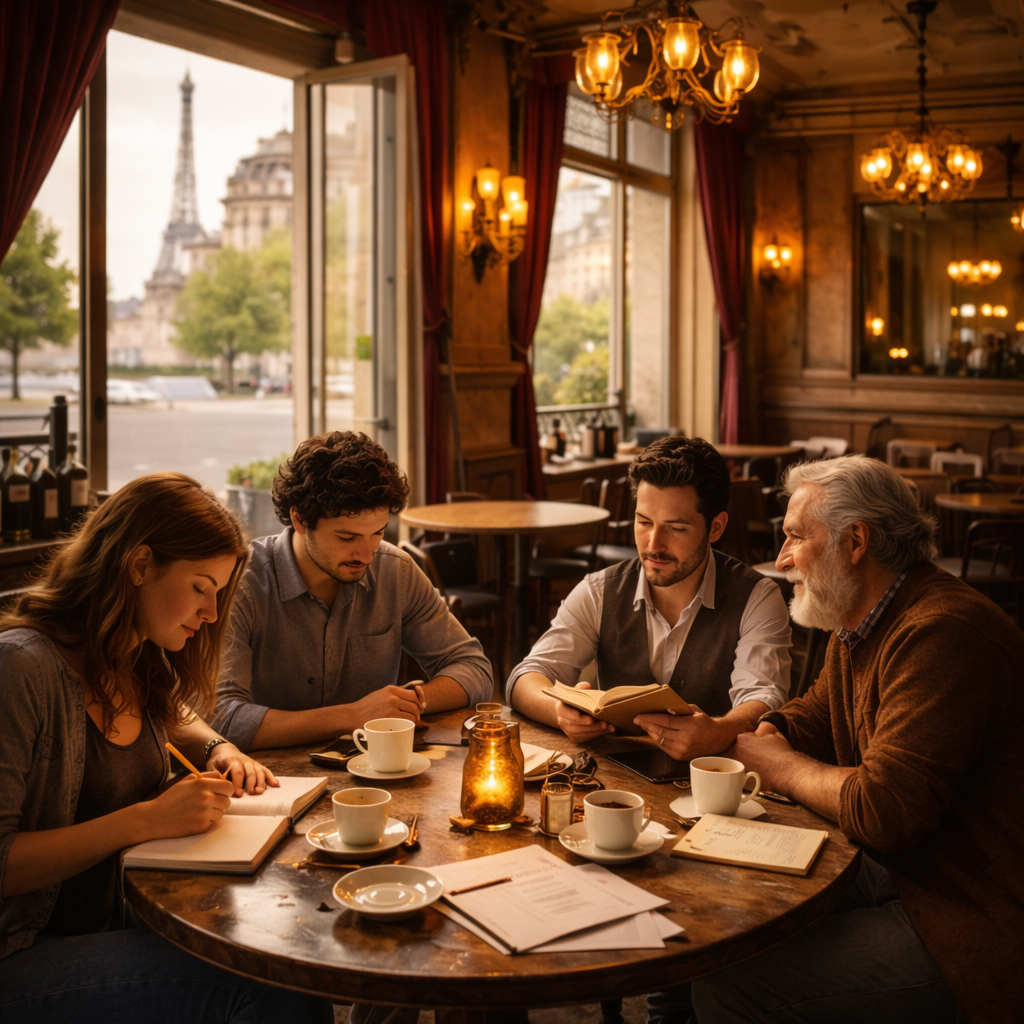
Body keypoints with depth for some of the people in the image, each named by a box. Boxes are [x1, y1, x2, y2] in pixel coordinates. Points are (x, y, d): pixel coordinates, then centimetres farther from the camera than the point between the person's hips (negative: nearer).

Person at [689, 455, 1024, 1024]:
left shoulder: (942, 634, -25)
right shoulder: (862, 623, 10)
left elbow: (882, 809, -28)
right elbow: (810, 723, 17)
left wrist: (780, 766, -10)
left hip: (969, 930, -10)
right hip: (895, 873, 10)